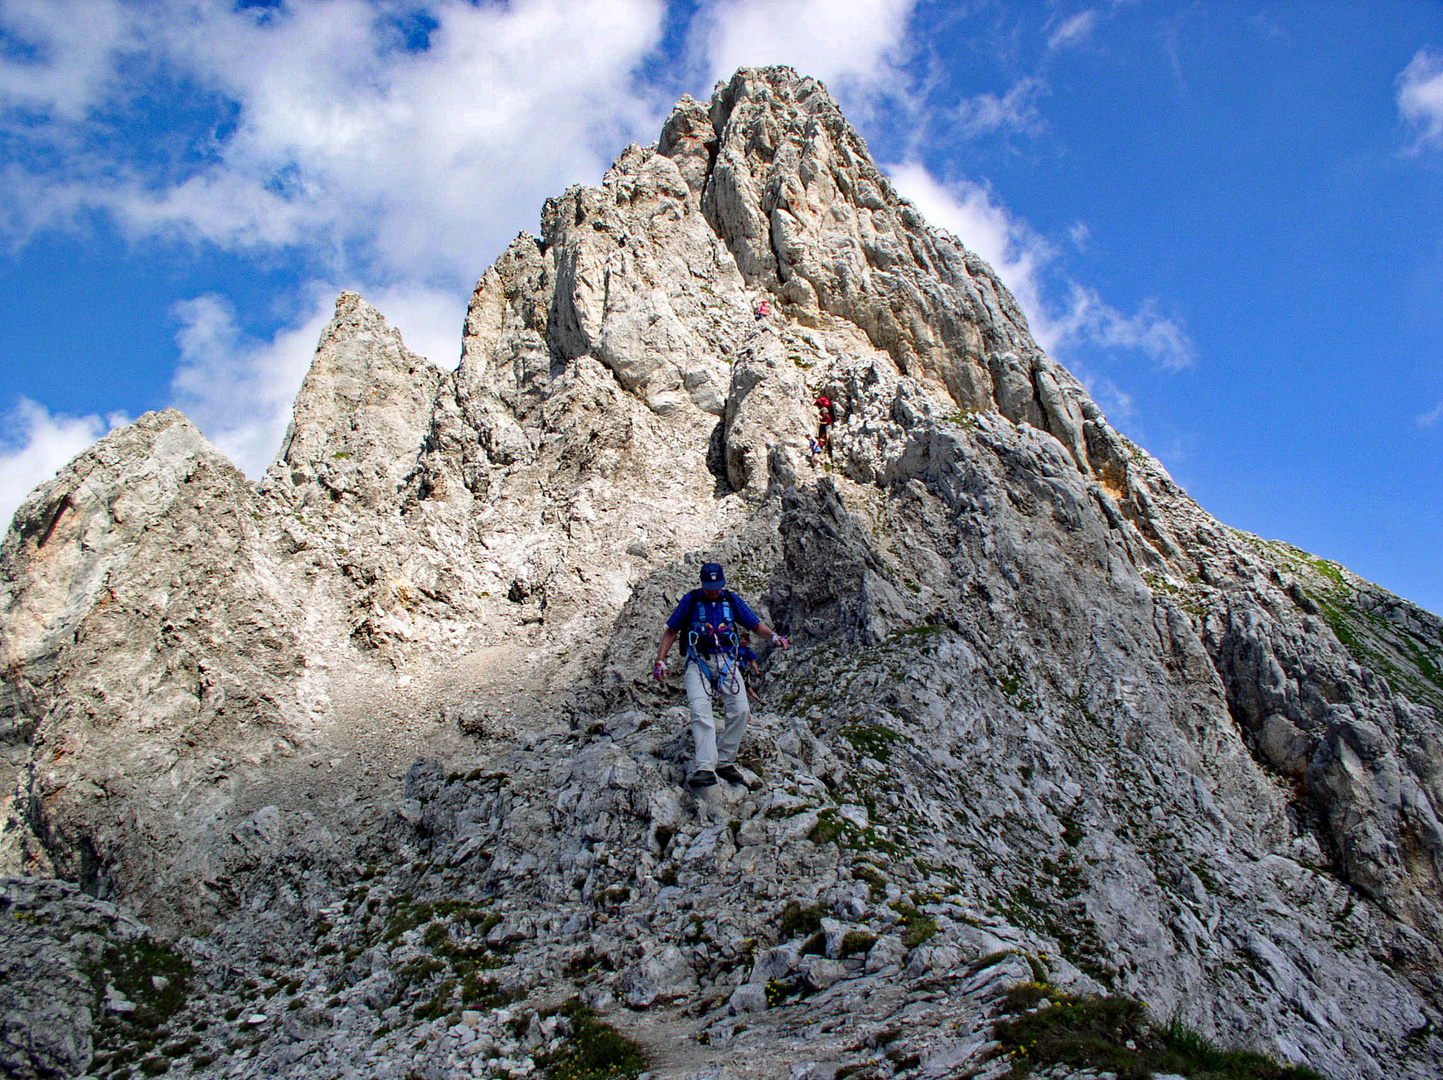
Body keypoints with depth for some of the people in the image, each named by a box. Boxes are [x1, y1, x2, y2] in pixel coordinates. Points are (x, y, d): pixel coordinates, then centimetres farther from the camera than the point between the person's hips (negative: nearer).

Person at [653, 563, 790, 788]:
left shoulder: (731, 600, 12)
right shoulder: (691, 600, 6)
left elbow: (755, 624, 15)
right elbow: (671, 631, 9)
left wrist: (775, 636, -5)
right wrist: (660, 660, 0)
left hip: (727, 662, 3)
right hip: (698, 662, -2)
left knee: (741, 710, -14)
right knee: (701, 711, -23)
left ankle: (724, 761, -2)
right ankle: (704, 768, -31)